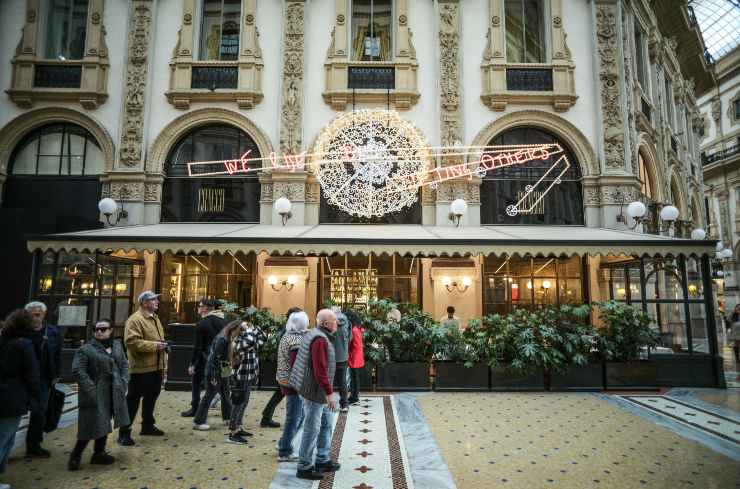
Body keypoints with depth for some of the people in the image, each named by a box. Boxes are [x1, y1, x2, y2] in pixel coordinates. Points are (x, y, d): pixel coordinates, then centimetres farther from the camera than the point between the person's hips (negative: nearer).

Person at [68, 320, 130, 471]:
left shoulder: (117, 345, 8)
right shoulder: (85, 349, -10)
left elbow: (124, 364, 14)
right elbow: (77, 371, -16)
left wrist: (124, 382, 2)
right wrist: (92, 390, -20)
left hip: (113, 394, 6)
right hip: (95, 395, -6)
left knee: (104, 424, 14)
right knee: (92, 425, -3)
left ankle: (99, 453, 28)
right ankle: (75, 455, 17)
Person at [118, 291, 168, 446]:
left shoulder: (155, 318, 17)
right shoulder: (135, 320, -14)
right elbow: (132, 342, -24)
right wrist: (154, 346, -23)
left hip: (156, 367, 9)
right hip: (141, 368, -9)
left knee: (151, 397, 18)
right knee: (133, 400, -1)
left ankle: (147, 426, 32)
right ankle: (124, 432, 7)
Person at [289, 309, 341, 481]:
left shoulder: (315, 334, 9)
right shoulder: (320, 339, -23)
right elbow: (320, 370, -27)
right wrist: (329, 393, -24)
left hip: (319, 390, 10)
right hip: (314, 391, -10)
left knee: (326, 423, 18)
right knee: (312, 429, 2)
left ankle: (322, 460, 30)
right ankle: (304, 467, 16)